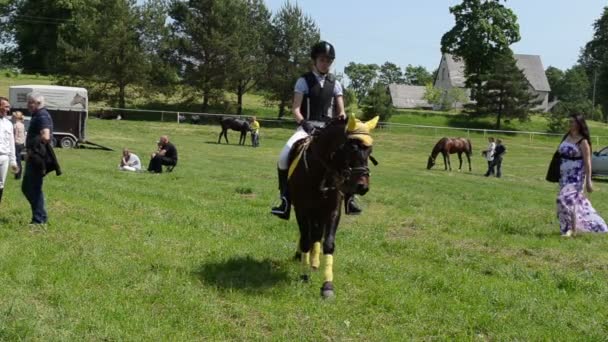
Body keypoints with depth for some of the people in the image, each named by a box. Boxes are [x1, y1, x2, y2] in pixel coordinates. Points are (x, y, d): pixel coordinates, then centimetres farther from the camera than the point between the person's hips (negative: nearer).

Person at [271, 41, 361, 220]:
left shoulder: (335, 84, 13)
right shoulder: (304, 81, 4)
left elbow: (341, 111, 10)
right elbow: (295, 109, -3)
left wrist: (343, 119, -14)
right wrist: (304, 123, -23)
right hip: (307, 126, -2)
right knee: (284, 155, -29)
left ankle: (349, 199, -10)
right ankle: (285, 200, -20)